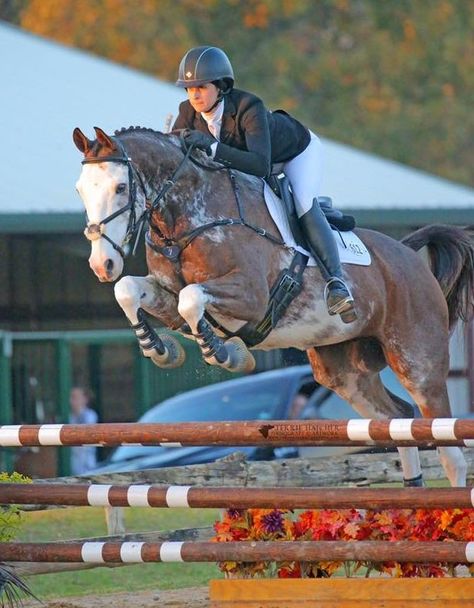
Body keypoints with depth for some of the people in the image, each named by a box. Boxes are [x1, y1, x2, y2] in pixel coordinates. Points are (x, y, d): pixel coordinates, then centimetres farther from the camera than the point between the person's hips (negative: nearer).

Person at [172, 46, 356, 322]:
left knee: (305, 207, -27)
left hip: (297, 151, -7)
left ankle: (336, 281, -28)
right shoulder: (189, 112, -24)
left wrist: (212, 147, -61)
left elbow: (261, 164, -53)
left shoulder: (248, 107, -42)